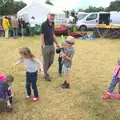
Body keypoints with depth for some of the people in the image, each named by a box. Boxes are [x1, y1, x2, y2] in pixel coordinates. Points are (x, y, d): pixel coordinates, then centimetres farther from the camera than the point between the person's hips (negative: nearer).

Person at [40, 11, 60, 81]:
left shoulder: (52, 24, 7)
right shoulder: (44, 24, -15)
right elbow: (42, 36, -16)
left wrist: (57, 43, 19)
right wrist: (43, 46, -21)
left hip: (52, 45, 7)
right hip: (46, 46, -7)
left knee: (51, 61, 16)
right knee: (46, 62, 6)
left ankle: (44, 70, 39)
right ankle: (46, 75, 23)